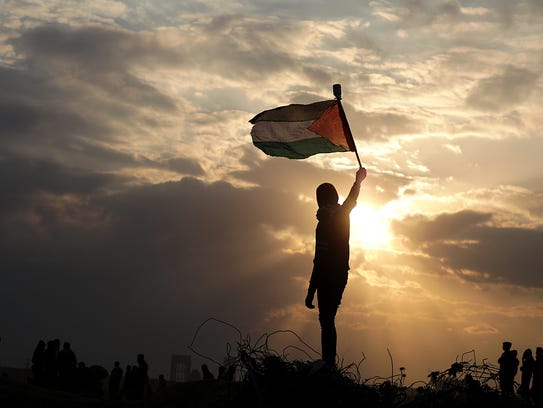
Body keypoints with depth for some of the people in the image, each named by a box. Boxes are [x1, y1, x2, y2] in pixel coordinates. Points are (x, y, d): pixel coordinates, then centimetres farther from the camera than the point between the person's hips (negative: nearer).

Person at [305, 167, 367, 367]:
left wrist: (311, 292, -17)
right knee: (328, 319, 12)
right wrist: (358, 181, 47)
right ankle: (330, 364, 13)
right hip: (341, 274, 7)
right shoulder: (343, 215, 3)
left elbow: (320, 261, -19)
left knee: (326, 321, -7)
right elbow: (351, 200, 28)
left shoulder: (325, 223, -16)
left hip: (328, 277, -7)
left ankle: (328, 364, -12)